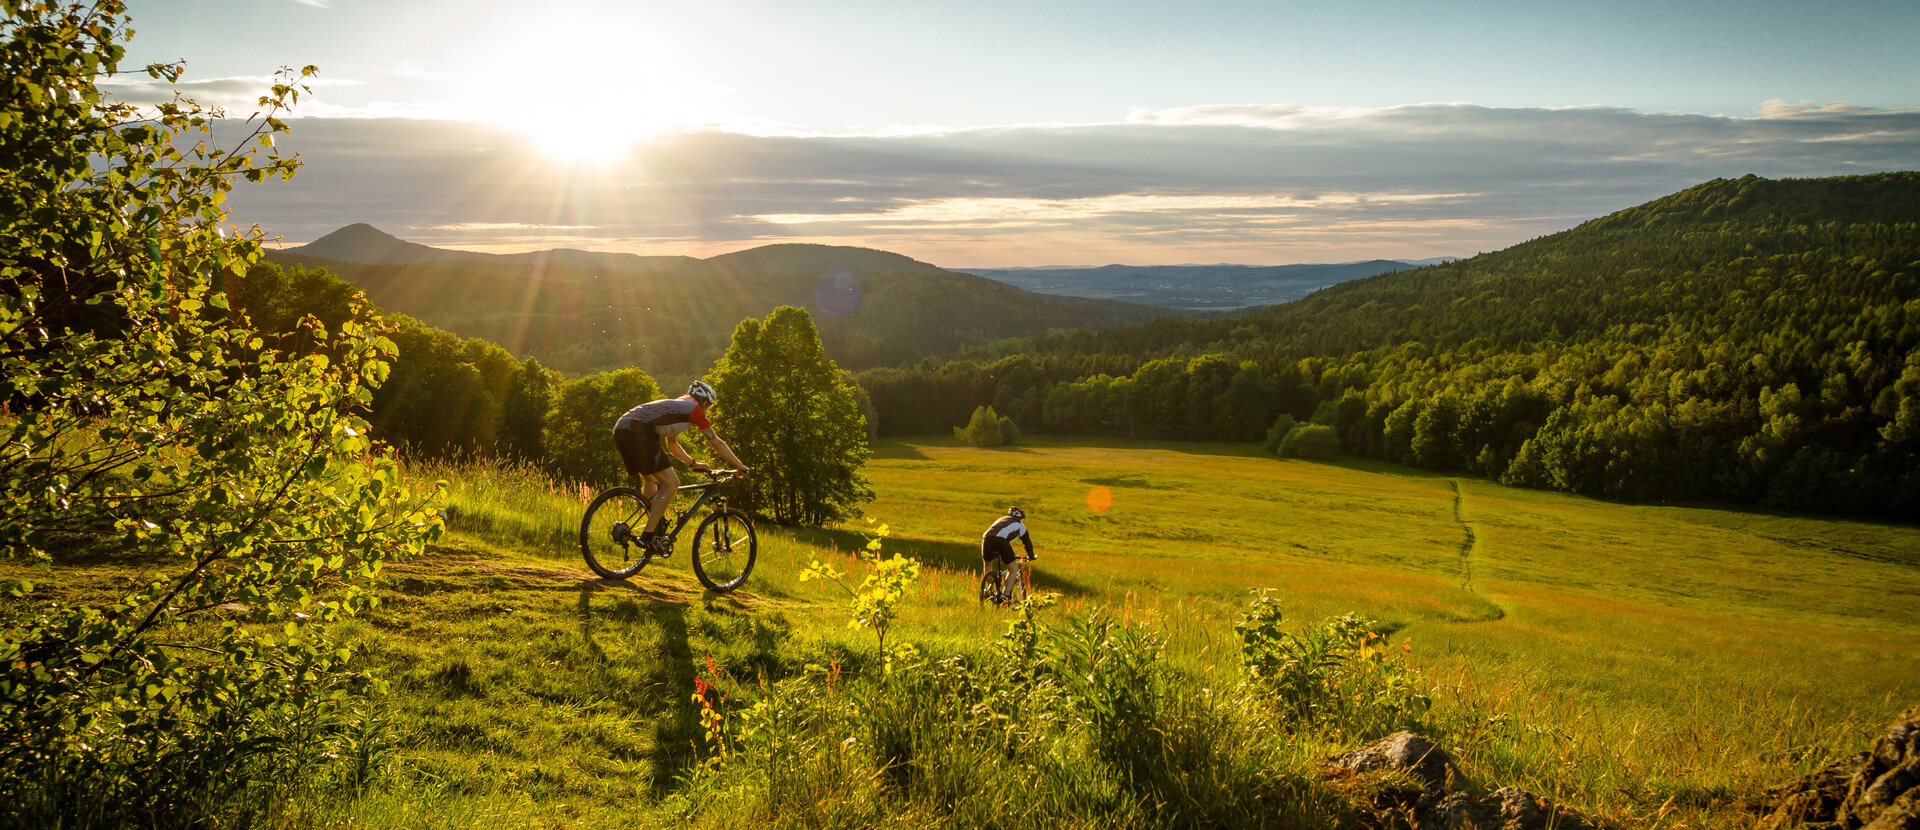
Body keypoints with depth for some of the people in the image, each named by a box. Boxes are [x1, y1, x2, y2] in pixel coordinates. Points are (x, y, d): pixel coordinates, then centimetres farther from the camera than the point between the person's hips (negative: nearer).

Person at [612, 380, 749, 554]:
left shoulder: (674, 405, 36)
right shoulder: (694, 409, 11)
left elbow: (672, 445, 47)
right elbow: (717, 443, 15)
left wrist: (693, 464, 49)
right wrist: (740, 466, 24)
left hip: (620, 429, 10)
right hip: (639, 431, -10)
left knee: (651, 479, 26)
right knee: (671, 483, -5)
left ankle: (657, 529, 24)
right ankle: (648, 535, -8)